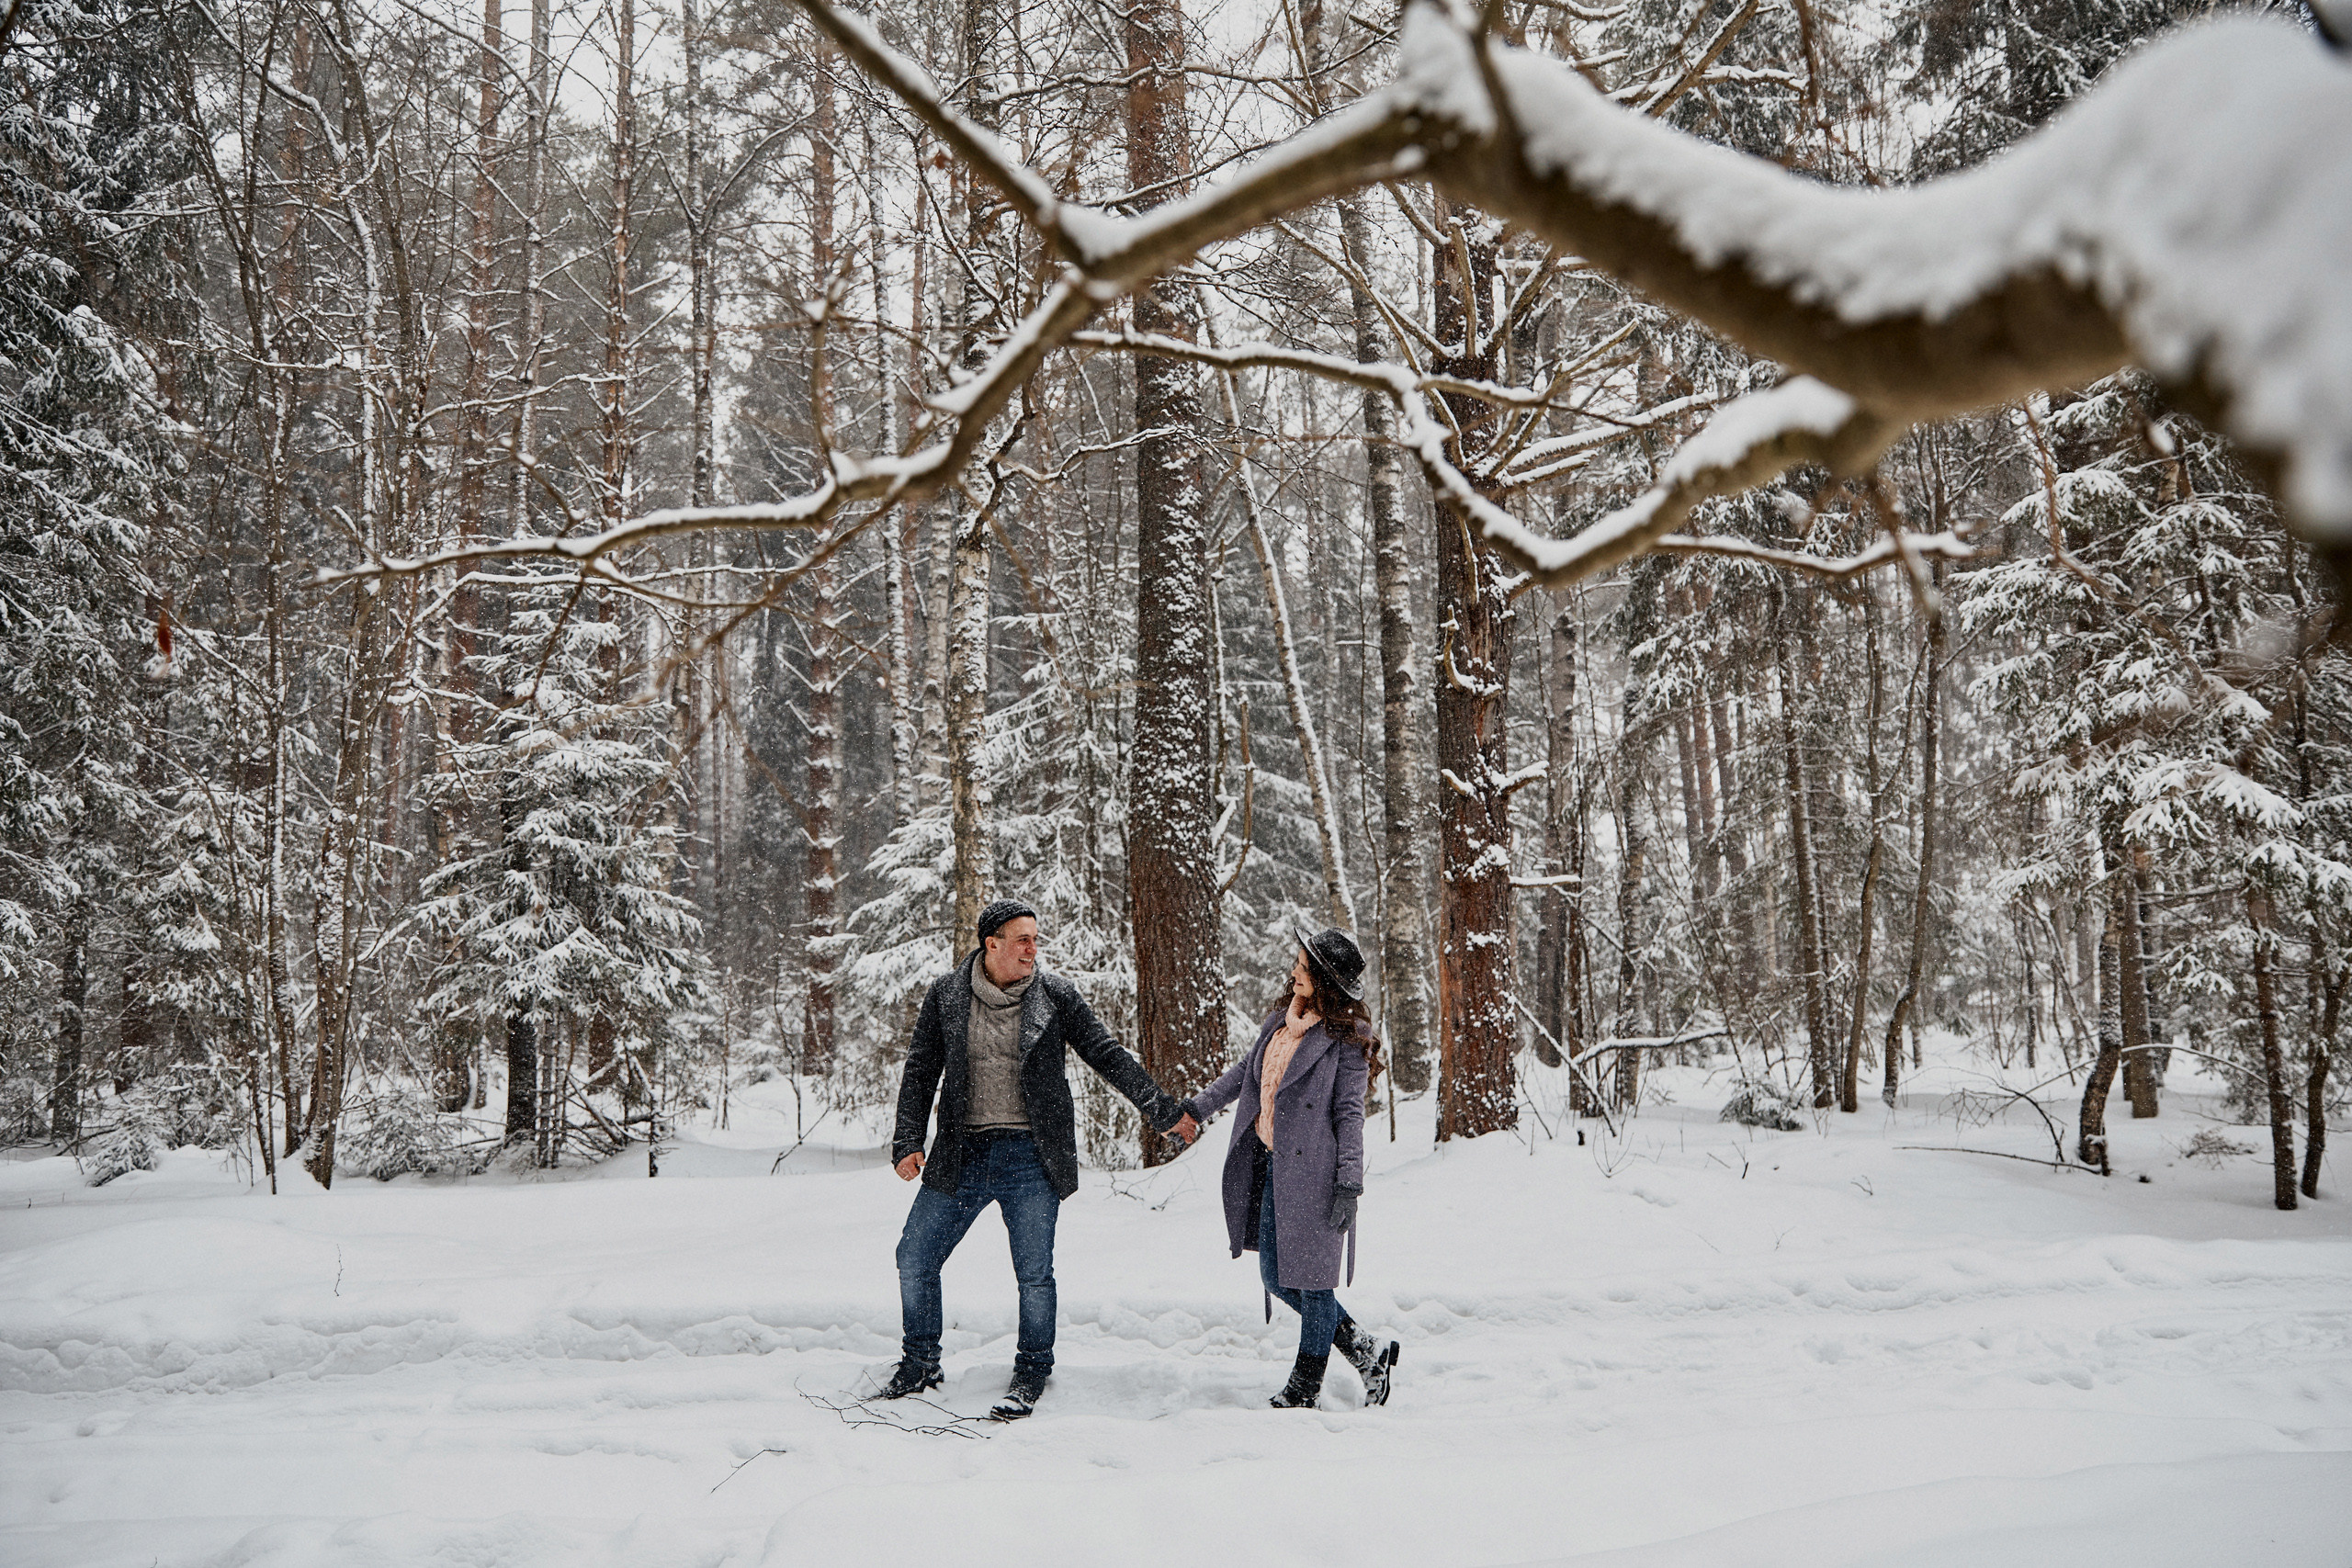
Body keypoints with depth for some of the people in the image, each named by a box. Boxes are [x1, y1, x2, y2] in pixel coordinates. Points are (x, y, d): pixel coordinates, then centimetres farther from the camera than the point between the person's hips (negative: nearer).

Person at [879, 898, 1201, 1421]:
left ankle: (1031, 1374, 20)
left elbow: (1108, 1056, 6)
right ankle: (920, 1364, 25)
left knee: (1034, 1274, -1)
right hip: (963, 1154, 2)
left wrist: (1164, 1111, 6)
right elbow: (920, 1071, 8)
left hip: (1032, 1159, -2)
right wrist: (908, 1142, -1)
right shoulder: (945, 995, 2)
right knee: (914, 1259, 4)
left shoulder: (1056, 996, 0)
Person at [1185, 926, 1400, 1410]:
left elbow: (1350, 1113, -12)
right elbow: (1245, 1073, 25)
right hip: (1271, 1167, 8)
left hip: (1312, 1170, -8)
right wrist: (1195, 1109, 26)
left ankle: (1305, 1385, 18)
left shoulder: (1346, 1037, -10)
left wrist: (1349, 1184, -16)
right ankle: (1365, 1352, 23)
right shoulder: (1281, 1019, 11)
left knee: (1311, 1277, 3)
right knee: (1276, 1277, 11)